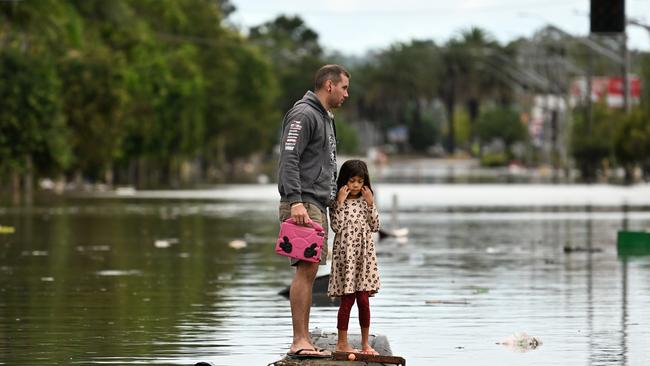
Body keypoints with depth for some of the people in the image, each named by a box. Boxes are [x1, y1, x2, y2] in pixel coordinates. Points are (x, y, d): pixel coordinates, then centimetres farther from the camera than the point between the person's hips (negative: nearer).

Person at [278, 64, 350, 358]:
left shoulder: (325, 118, 23)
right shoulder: (303, 114, -10)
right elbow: (289, 160, -19)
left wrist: (333, 200, 24)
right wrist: (295, 201, -28)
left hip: (318, 206, 10)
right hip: (303, 204, -10)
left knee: (310, 271, 8)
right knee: (306, 268, -15)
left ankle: (304, 340, 9)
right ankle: (299, 341, -17)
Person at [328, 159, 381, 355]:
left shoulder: (365, 202, 10)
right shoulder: (337, 203, -1)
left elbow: (375, 226, 4)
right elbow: (337, 227, -13)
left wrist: (370, 203, -3)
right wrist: (340, 202, -14)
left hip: (364, 254, 3)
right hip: (345, 254, -3)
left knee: (364, 300, 2)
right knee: (347, 299, -3)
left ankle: (365, 343, 10)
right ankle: (342, 342, 4)